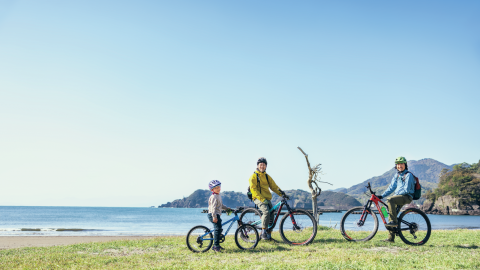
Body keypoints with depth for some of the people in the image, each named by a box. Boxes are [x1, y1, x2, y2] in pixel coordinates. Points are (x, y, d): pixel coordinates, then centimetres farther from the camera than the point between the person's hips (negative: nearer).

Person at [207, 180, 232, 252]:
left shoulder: (219, 196, 17)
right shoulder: (214, 197, -15)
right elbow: (213, 207, -22)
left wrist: (227, 209, 23)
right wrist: (214, 217, -27)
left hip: (217, 215, 11)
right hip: (213, 215, -11)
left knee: (219, 229, 13)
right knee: (217, 228, -17)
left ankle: (216, 246, 22)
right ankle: (216, 246, -15)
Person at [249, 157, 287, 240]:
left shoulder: (267, 176, 17)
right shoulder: (254, 176, -2)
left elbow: (274, 186, 12)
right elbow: (253, 189, -11)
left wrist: (282, 193, -4)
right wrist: (262, 199, -20)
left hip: (267, 199, 6)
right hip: (258, 198, -6)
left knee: (271, 215, -3)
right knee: (266, 212, -28)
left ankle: (268, 234, 11)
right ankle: (263, 232, -20)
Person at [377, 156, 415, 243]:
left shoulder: (408, 175, -7)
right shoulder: (396, 175, 16)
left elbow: (406, 189, -16)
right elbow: (391, 187, 16)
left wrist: (396, 194, -16)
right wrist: (382, 196, 7)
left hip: (406, 197, -7)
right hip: (398, 197, 8)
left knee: (390, 200, -34)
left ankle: (394, 221, -31)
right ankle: (391, 238, 4)